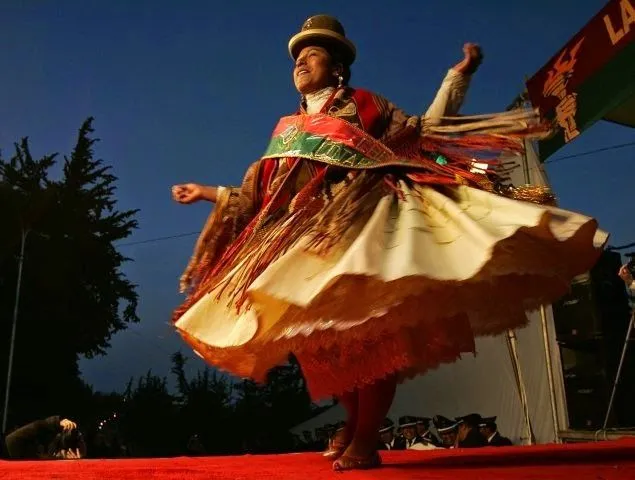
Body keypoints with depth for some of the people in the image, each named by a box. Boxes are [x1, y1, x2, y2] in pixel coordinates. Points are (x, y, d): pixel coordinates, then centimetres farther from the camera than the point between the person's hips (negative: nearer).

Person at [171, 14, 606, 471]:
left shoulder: (363, 104, 15)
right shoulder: (285, 129, 24)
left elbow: (424, 133, 13)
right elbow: (260, 192, 24)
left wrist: (459, 74, 10)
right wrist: (210, 193, 25)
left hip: (365, 222, -4)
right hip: (312, 235, 4)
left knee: (372, 328, -13)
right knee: (324, 334, -4)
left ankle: (365, 439, -6)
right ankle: (354, 422, 15)